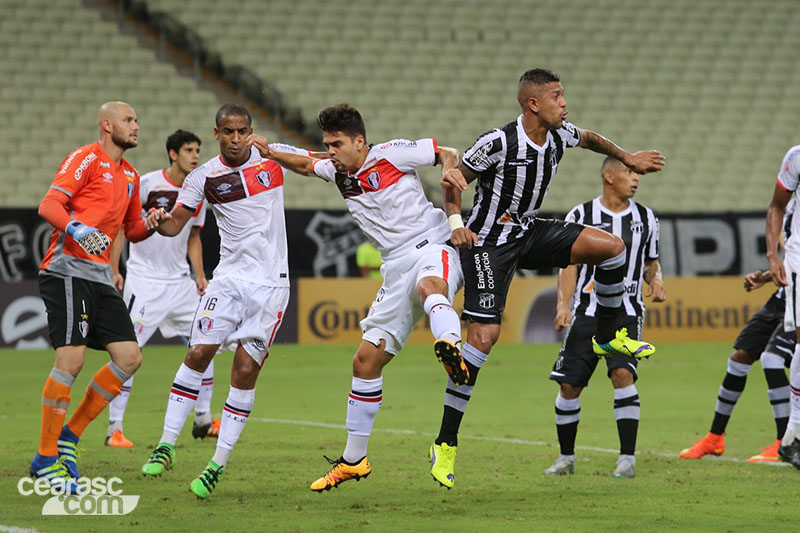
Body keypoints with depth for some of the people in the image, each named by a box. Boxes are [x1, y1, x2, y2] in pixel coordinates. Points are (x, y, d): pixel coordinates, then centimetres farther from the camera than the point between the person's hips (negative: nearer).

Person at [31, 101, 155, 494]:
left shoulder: (130, 175, 21)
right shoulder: (86, 159, -4)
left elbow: (132, 229, 29)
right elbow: (49, 205, -14)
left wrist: (153, 224, 6)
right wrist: (78, 230, -32)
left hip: (99, 277, 9)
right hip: (68, 269, -9)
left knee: (129, 358, 0)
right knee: (71, 359, -16)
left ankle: (69, 436, 9)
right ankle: (46, 458, -7)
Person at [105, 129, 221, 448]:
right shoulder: (147, 184, -12)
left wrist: (200, 275, 9)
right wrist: (113, 270, -14)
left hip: (179, 280, 6)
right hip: (144, 280, -6)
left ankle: (203, 420, 15)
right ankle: (114, 428, -7)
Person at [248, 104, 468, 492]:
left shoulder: (391, 154, -4)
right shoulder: (338, 173, 14)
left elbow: (449, 154, 2)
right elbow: (306, 165, 31)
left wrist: (449, 175, -19)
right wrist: (271, 154, 14)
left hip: (431, 246, -7)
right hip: (397, 267, 7)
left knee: (429, 287, -45)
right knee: (366, 360, 5)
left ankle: (450, 346, -78)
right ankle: (353, 460, 17)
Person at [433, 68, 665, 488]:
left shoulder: (559, 136, -2)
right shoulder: (498, 143, -22)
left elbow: (588, 138, 24)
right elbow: (454, 180, -10)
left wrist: (627, 158, 32)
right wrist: (456, 223, -23)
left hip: (528, 233, 7)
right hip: (488, 244, -7)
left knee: (611, 246, -5)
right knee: (484, 333, -18)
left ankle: (607, 337, 19)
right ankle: (445, 445, -13)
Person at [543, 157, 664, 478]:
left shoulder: (645, 218, 10)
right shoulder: (581, 216, 2)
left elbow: (651, 262, 20)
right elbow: (569, 264, 2)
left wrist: (655, 280, -3)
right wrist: (563, 304, -10)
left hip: (626, 312, 0)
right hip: (587, 311, 0)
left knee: (623, 373, -21)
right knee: (569, 384, 0)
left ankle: (627, 457, -16)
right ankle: (566, 457, 19)